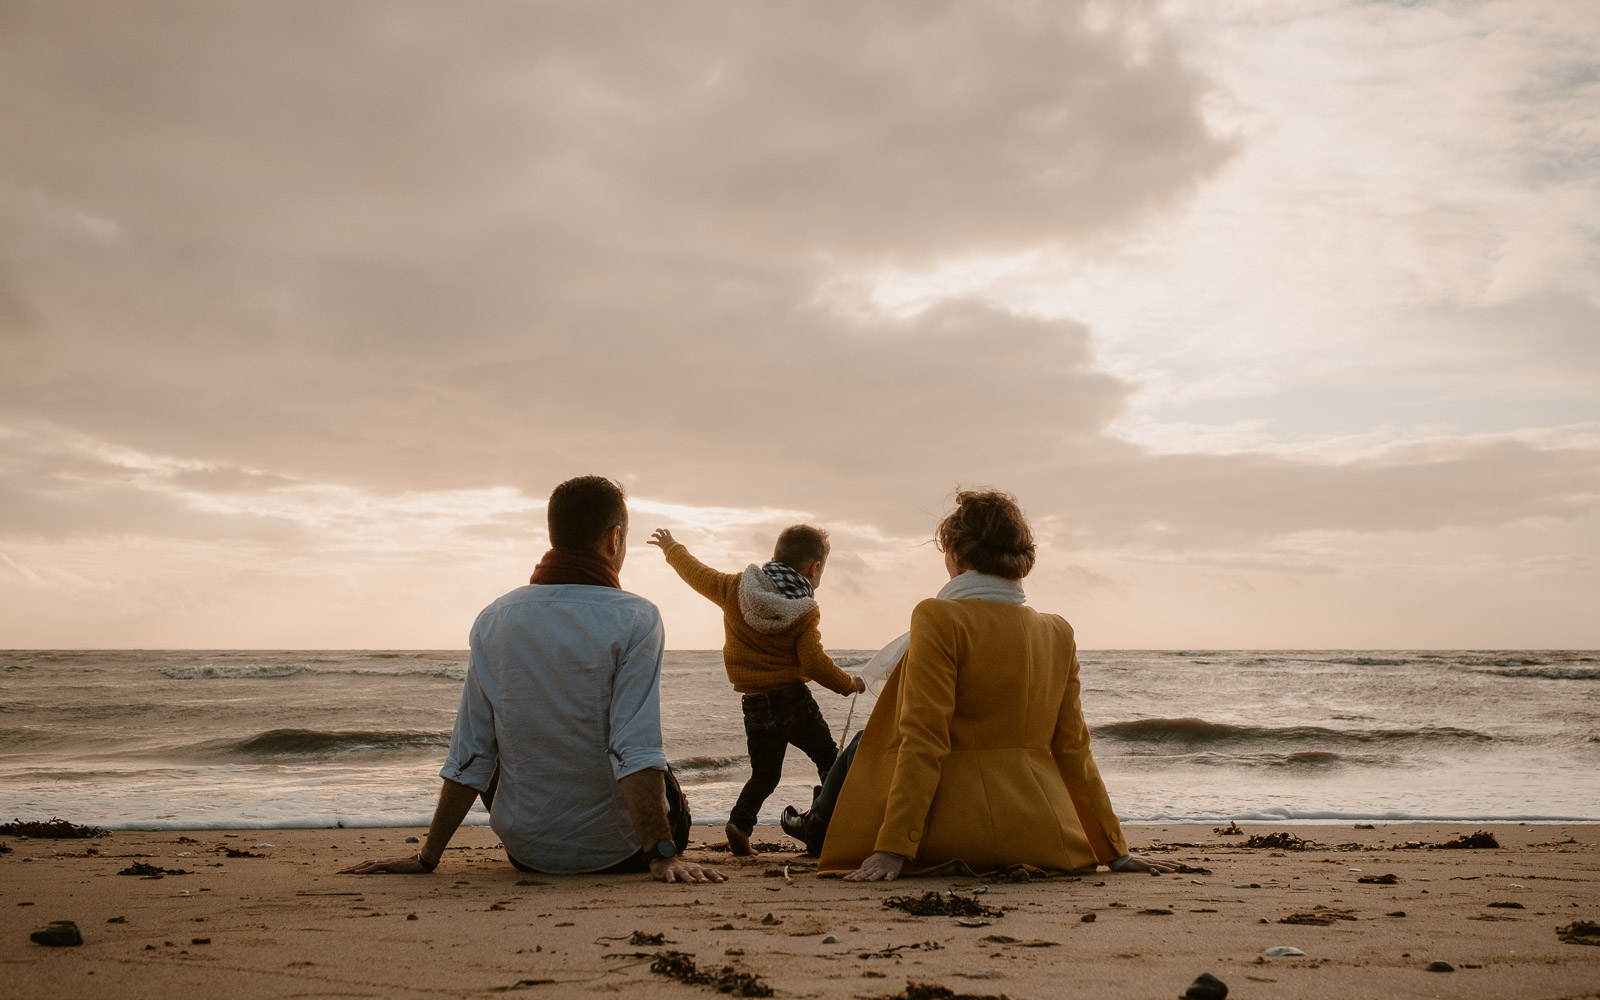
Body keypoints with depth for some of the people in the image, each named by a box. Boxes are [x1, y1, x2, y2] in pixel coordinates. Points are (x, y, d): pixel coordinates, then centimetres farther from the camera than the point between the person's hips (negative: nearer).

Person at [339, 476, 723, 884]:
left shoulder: (493, 620, -3)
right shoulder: (635, 619, -15)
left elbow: (468, 758, -2)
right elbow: (636, 752, -24)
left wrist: (427, 857, 6)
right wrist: (661, 854, -23)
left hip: (528, 850, 2)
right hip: (618, 850, -1)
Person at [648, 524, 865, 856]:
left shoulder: (734, 588, 3)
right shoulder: (806, 612, -7)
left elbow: (695, 572, 17)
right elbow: (814, 663, -14)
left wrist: (671, 547, 35)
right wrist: (849, 684, 2)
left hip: (754, 706, 4)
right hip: (793, 699, -4)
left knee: (764, 773, 15)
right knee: (829, 761, 8)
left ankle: (740, 822, -6)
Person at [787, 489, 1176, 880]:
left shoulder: (938, 618, -12)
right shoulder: (1058, 633, 5)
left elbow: (923, 742, -18)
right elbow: (1073, 749, 6)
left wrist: (892, 848, -17)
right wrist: (1115, 851, 12)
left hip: (953, 833, -6)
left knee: (863, 746, 22)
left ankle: (820, 826, 50)